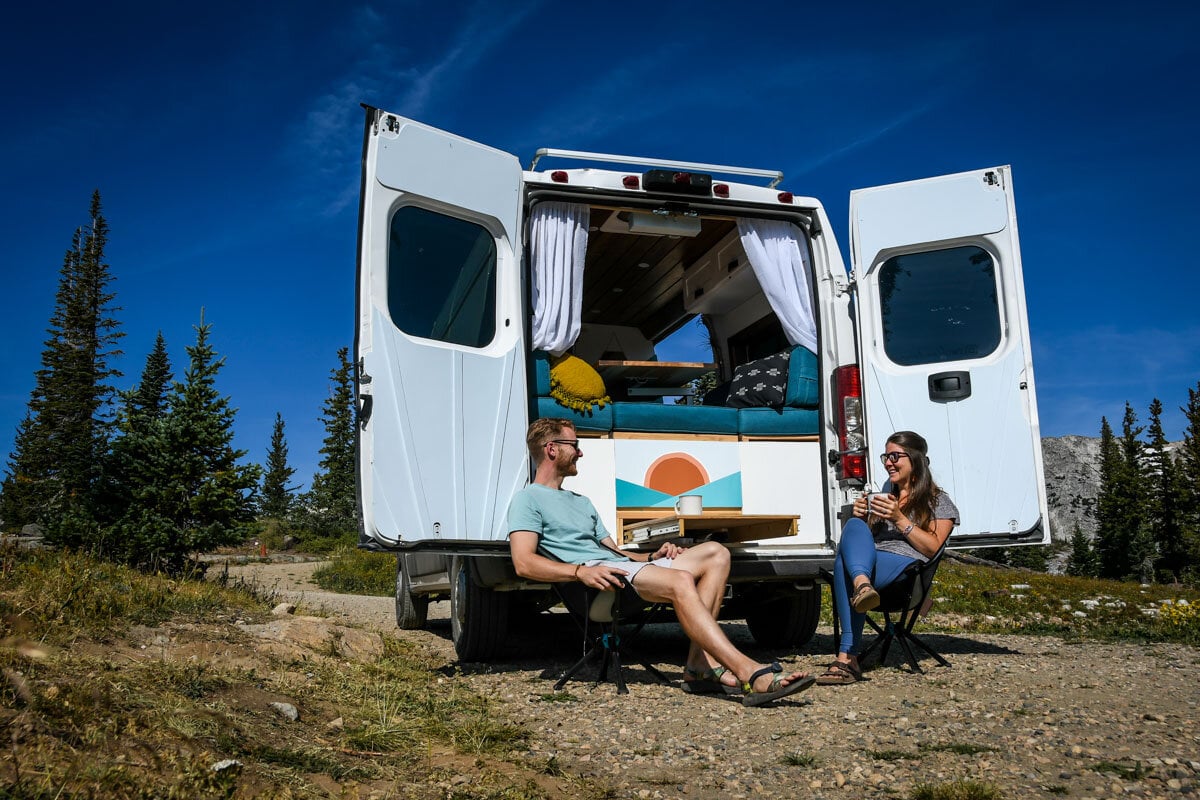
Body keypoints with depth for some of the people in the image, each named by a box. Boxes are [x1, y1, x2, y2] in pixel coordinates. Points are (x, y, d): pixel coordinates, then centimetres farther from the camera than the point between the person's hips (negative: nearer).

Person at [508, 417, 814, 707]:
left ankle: (701, 664, -19)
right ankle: (751, 674, -40)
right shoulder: (528, 500, 5)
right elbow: (524, 563, -11)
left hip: (620, 566, 9)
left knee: (715, 554, -5)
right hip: (594, 581, -9)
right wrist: (580, 571, -25)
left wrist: (652, 557, 7)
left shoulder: (581, 502, 34)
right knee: (680, 581, -32)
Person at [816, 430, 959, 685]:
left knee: (844, 562, -36)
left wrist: (900, 519, -6)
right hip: (867, 561, 5)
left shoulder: (939, 502, 19)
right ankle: (862, 586, -57)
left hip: (907, 567, -5)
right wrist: (859, 515, 10)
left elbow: (933, 548, 4)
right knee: (854, 526, -31)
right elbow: (859, 539, 31)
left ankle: (847, 657, -46)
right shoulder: (882, 497, 36)